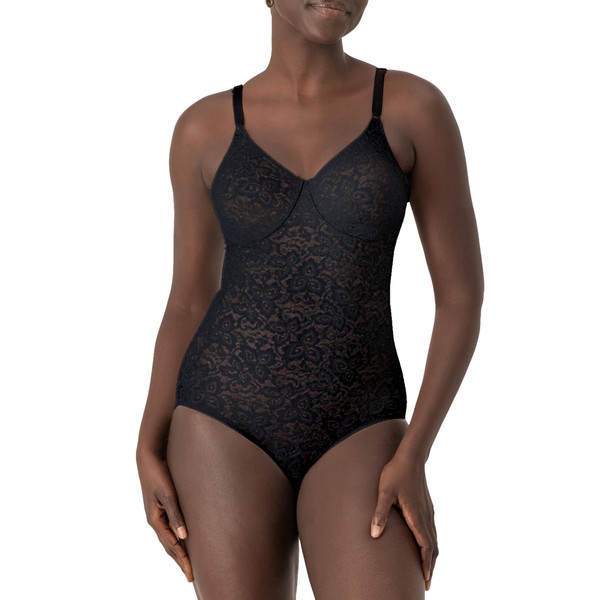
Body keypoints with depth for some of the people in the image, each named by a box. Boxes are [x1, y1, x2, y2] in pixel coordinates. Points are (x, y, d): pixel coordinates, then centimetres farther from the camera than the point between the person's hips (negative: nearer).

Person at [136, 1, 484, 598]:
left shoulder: (415, 107, -2)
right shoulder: (205, 129, 3)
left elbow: (462, 295, -2)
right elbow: (188, 304, 9)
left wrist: (412, 456, -11)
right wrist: (149, 452, 1)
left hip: (353, 438, 0)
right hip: (227, 430, 1)